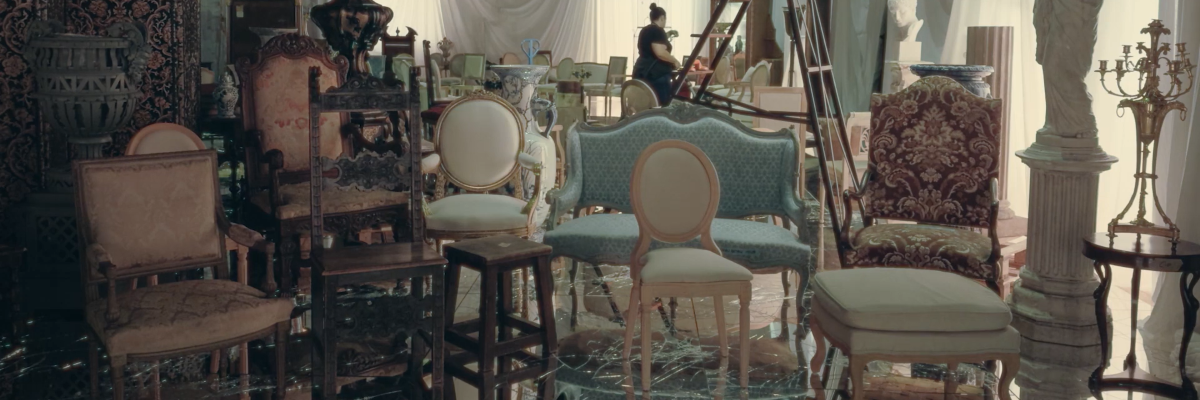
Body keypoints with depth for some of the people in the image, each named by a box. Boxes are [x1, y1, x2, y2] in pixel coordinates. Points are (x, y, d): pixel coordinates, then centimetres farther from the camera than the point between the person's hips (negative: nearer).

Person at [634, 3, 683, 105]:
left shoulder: (644, 31, 18)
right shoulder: (658, 31, -10)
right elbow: (660, 52, -22)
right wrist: (675, 61, -8)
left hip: (642, 72, 9)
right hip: (656, 74, -9)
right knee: (662, 105, -9)